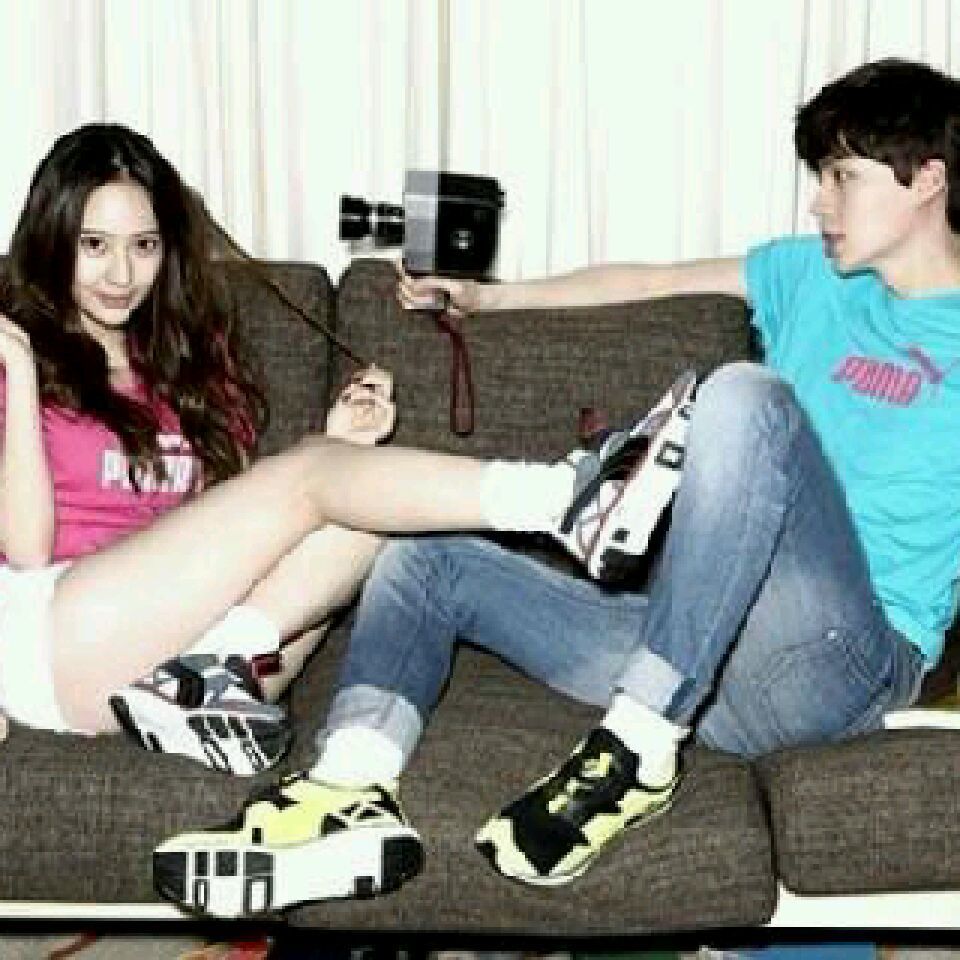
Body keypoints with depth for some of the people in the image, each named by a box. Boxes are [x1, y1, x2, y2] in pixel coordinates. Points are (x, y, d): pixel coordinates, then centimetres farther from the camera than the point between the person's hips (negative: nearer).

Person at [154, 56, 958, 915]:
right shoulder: (812, 275, 23)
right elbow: (647, 281, 30)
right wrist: (490, 297, 29)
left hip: (844, 661, -7)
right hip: (703, 663, 7)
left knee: (747, 392, -29)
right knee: (425, 554, 5)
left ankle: (639, 749, -30)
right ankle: (353, 796, -23)